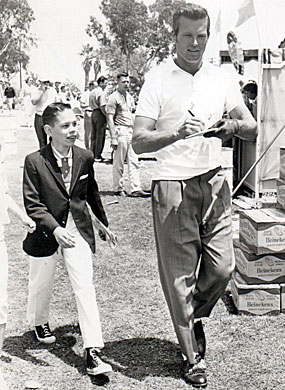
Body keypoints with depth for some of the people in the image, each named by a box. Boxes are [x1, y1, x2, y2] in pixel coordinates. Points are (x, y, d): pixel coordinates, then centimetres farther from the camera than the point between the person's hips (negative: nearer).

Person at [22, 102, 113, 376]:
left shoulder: (85, 158, -2)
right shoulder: (34, 162, -13)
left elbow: (92, 194, 13)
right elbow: (32, 203, -15)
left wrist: (104, 223, 22)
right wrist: (55, 229, -27)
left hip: (78, 229, 2)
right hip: (46, 232, -1)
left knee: (84, 286, -8)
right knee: (41, 284, 19)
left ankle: (92, 351, -6)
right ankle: (39, 323, 51)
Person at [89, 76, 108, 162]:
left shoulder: (92, 92, 14)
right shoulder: (101, 93, -14)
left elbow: (90, 105, 15)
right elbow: (102, 107, -20)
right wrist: (107, 116, -13)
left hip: (93, 112, 9)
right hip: (100, 114, -9)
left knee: (93, 135, 14)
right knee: (100, 135, -2)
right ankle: (98, 157, 0)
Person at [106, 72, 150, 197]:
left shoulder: (129, 97, 17)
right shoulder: (113, 97, -7)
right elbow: (110, 118, -11)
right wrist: (113, 138, -17)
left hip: (131, 131, 8)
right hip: (120, 130, -8)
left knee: (134, 162, 3)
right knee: (118, 163, 0)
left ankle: (136, 189, 4)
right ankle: (118, 189, 9)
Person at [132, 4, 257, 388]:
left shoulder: (222, 78, 10)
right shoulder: (157, 79, -2)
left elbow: (252, 128, 11)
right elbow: (139, 141, -8)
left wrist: (233, 126, -12)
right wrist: (177, 134, -26)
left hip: (214, 182, 4)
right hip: (172, 186, -3)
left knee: (222, 267, 3)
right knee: (179, 274, 2)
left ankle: (195, 316, 34)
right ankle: (192, 356, 17)